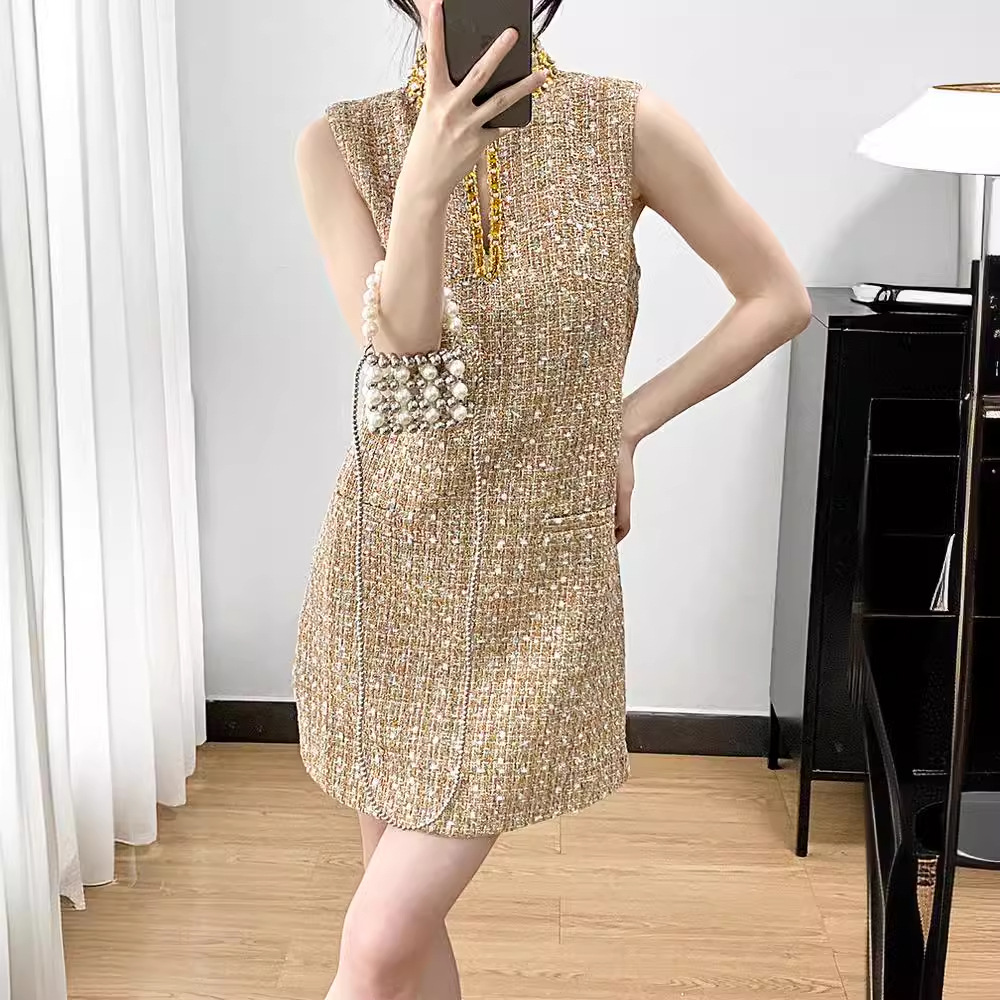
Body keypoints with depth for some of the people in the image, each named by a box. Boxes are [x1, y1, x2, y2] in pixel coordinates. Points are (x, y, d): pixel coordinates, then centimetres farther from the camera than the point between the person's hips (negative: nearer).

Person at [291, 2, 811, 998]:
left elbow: (778, 298, 2)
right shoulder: (341, 144, -4)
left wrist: (627, 421, -2)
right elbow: (397, 351, -14)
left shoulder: (627, 127, -7)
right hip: (387, 563, 3)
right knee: (406, 912, 16)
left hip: (539, 577, -2)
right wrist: (423, 183, -28)